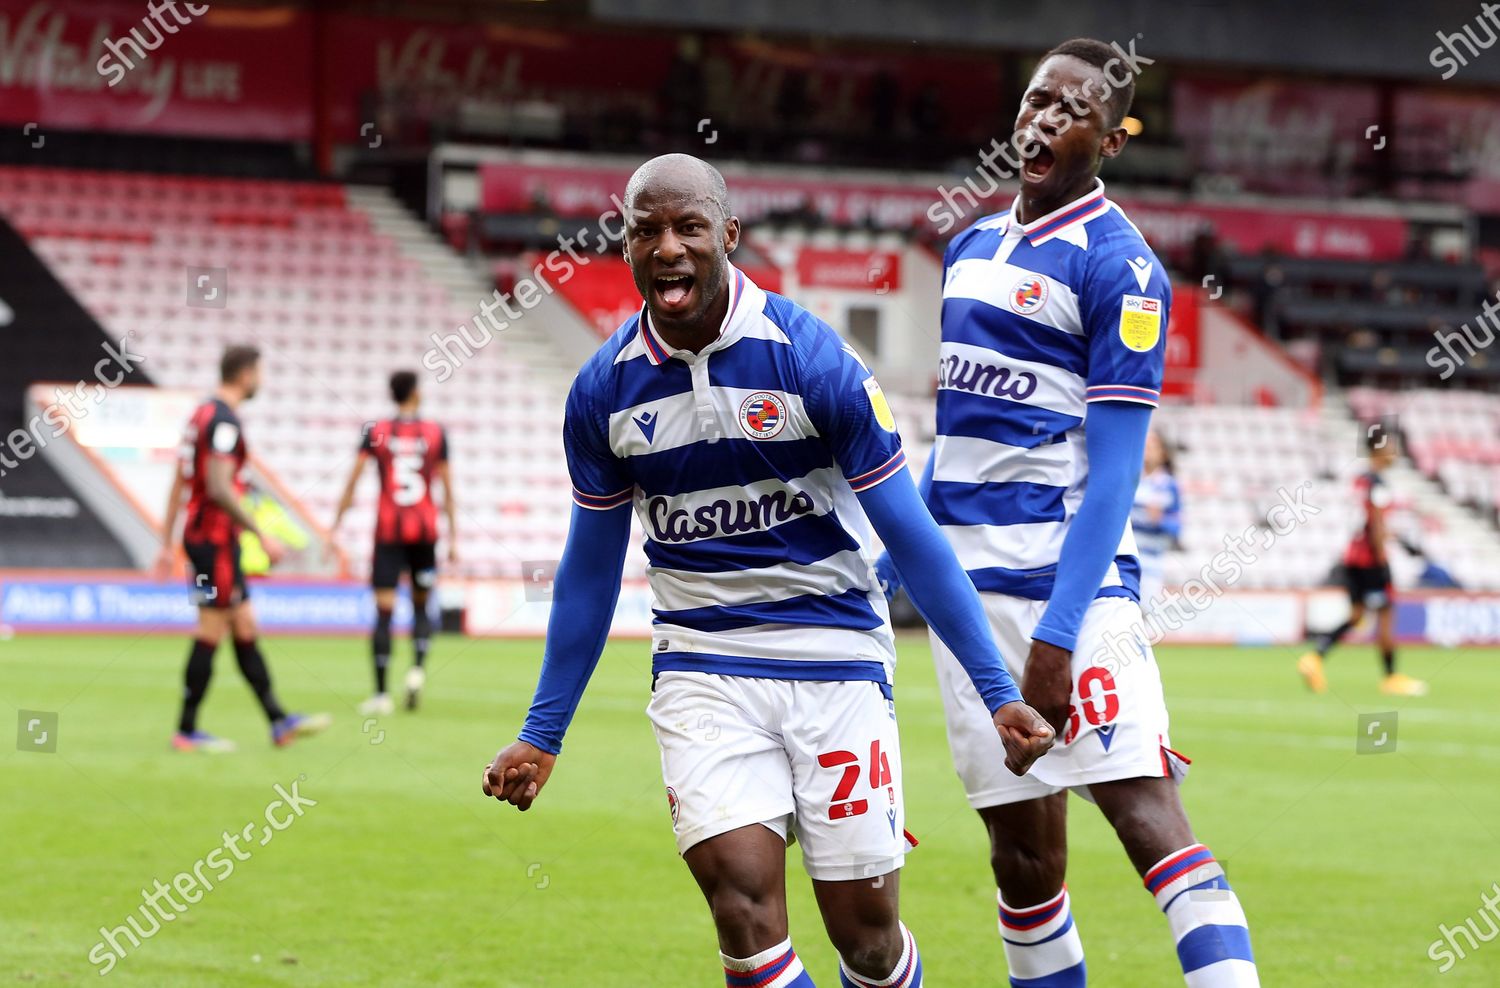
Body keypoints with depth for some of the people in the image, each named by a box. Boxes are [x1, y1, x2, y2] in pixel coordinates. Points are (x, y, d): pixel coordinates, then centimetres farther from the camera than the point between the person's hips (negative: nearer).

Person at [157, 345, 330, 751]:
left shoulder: (203, 414, 14)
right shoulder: (224, 421, -16)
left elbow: (178, 484, 17)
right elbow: (219, 489, -24)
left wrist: (168, 543, 19)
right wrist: (262, 536, -20)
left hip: (201, 533, 10)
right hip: (215, 539, -10)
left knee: (246, 630, 10)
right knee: (211, 634, -4)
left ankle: (279, 722, 12)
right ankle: (186, 730, 1)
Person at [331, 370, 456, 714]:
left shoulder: (376, 432, 2)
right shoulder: (435, 433, 3)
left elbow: (352, 482, -2)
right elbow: (447, 489, 4)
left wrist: (335, 527, 3)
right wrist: (453, 538, 8)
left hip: (388, 531, -1)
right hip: (425, 530, 1)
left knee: (383, 611, -2)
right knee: (421, 605, 15)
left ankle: (381, 693, -7)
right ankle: (418, 667, -10)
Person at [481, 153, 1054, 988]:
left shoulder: (810, 359, -11)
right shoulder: (604, 392, -1)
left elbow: (913, 538, -6)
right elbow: (591, 569, 12)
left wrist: (999, 695, -8)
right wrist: (543, 735, 15)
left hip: (835, 659, -2)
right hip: (703, 669, 2)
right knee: (743, 897, -17)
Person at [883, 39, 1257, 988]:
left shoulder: (1119, 267, -7)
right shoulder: (972, 248, 15)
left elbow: (1113, 471, -13)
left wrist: (1057, 634, -20)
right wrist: (894, 565, 24)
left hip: (1069, 577, -6)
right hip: (967, 580, 7)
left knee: (1145, 809, -17)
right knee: (1023, 853, 6)